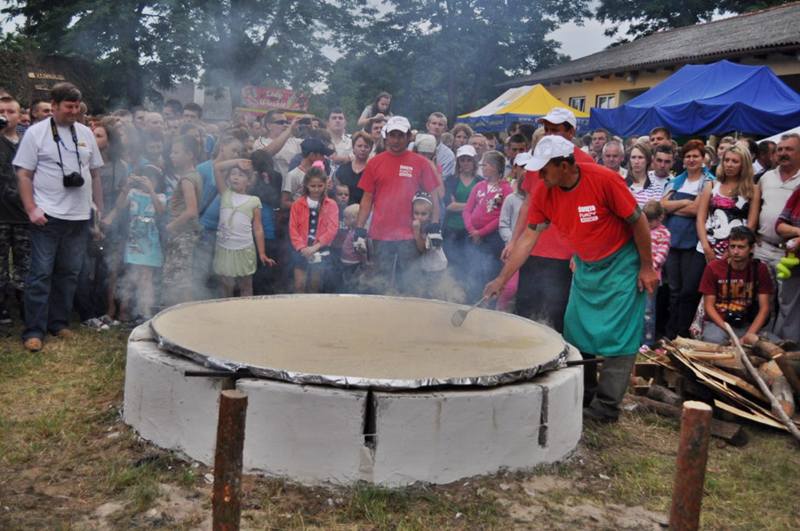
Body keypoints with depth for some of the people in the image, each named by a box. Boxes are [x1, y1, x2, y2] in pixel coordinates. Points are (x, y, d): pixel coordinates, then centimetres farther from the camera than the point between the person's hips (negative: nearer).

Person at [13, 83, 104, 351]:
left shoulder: (86, 133, 10)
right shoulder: (36, 132, -2)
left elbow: (95, 174, 16)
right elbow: (23, 175, -4)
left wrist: (100, 209, 13)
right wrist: (31, 209, -12)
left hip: (80, 217, 4)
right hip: (47, 216, -4)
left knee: (69, 273, 10)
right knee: (41, 274, -2)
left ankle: (59, 323, 23)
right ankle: (34, 330, 4)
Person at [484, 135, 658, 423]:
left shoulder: (604, 180, -26)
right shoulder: (544, 194, -10)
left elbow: (638, 221, -17)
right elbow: (528, 238, -6)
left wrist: (647, 267, -12)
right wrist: (501, 279, -9)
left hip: (622, 262, -6)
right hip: (586, 265, 6)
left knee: (618, 334, -6)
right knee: (576, 333, 8)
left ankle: (606, 406, 0)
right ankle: (583, 396, 22)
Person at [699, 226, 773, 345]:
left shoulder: (760, 269, -1)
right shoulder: (713, 268, -6)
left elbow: (764, 308, -2)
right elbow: (709, 306, -4)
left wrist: (750, 334, -18)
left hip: (747, 325, 2)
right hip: (717, 323, -2)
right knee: (714, 340, -35)